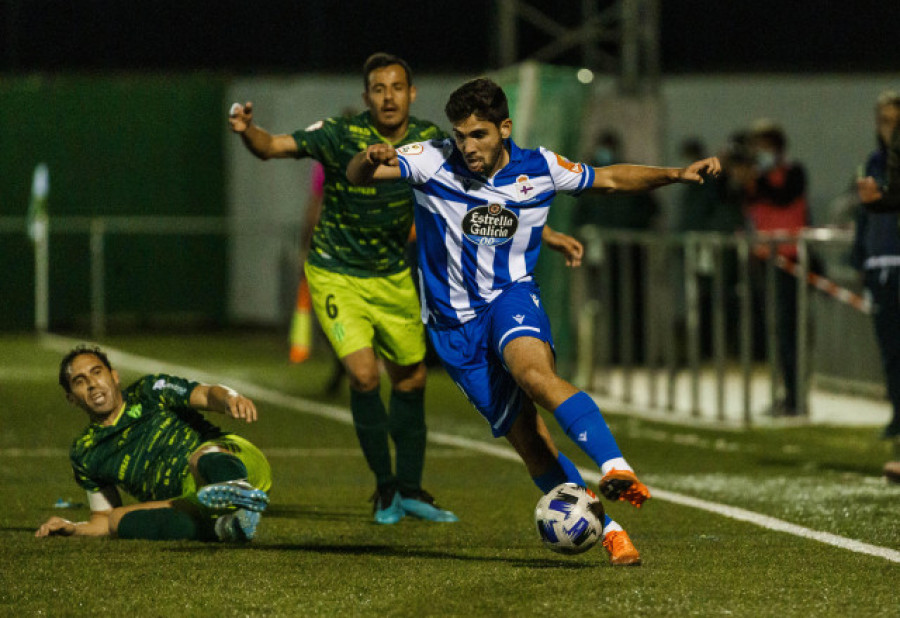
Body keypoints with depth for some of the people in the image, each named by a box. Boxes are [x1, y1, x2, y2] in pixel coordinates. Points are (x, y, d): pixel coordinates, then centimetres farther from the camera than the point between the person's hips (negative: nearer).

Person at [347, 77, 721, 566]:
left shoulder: (537, 169, -1)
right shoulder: (435, 163, -7)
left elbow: (611, 179, 13)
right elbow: (356, 176, -15)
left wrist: (676, 175, 0)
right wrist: (371, 159, -38)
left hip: (513, 298, -1)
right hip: (455, 323, 1)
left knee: (534, 372, -35)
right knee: (527, 438, -6)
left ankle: (615, 470, -49)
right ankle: (608, 532, 2)